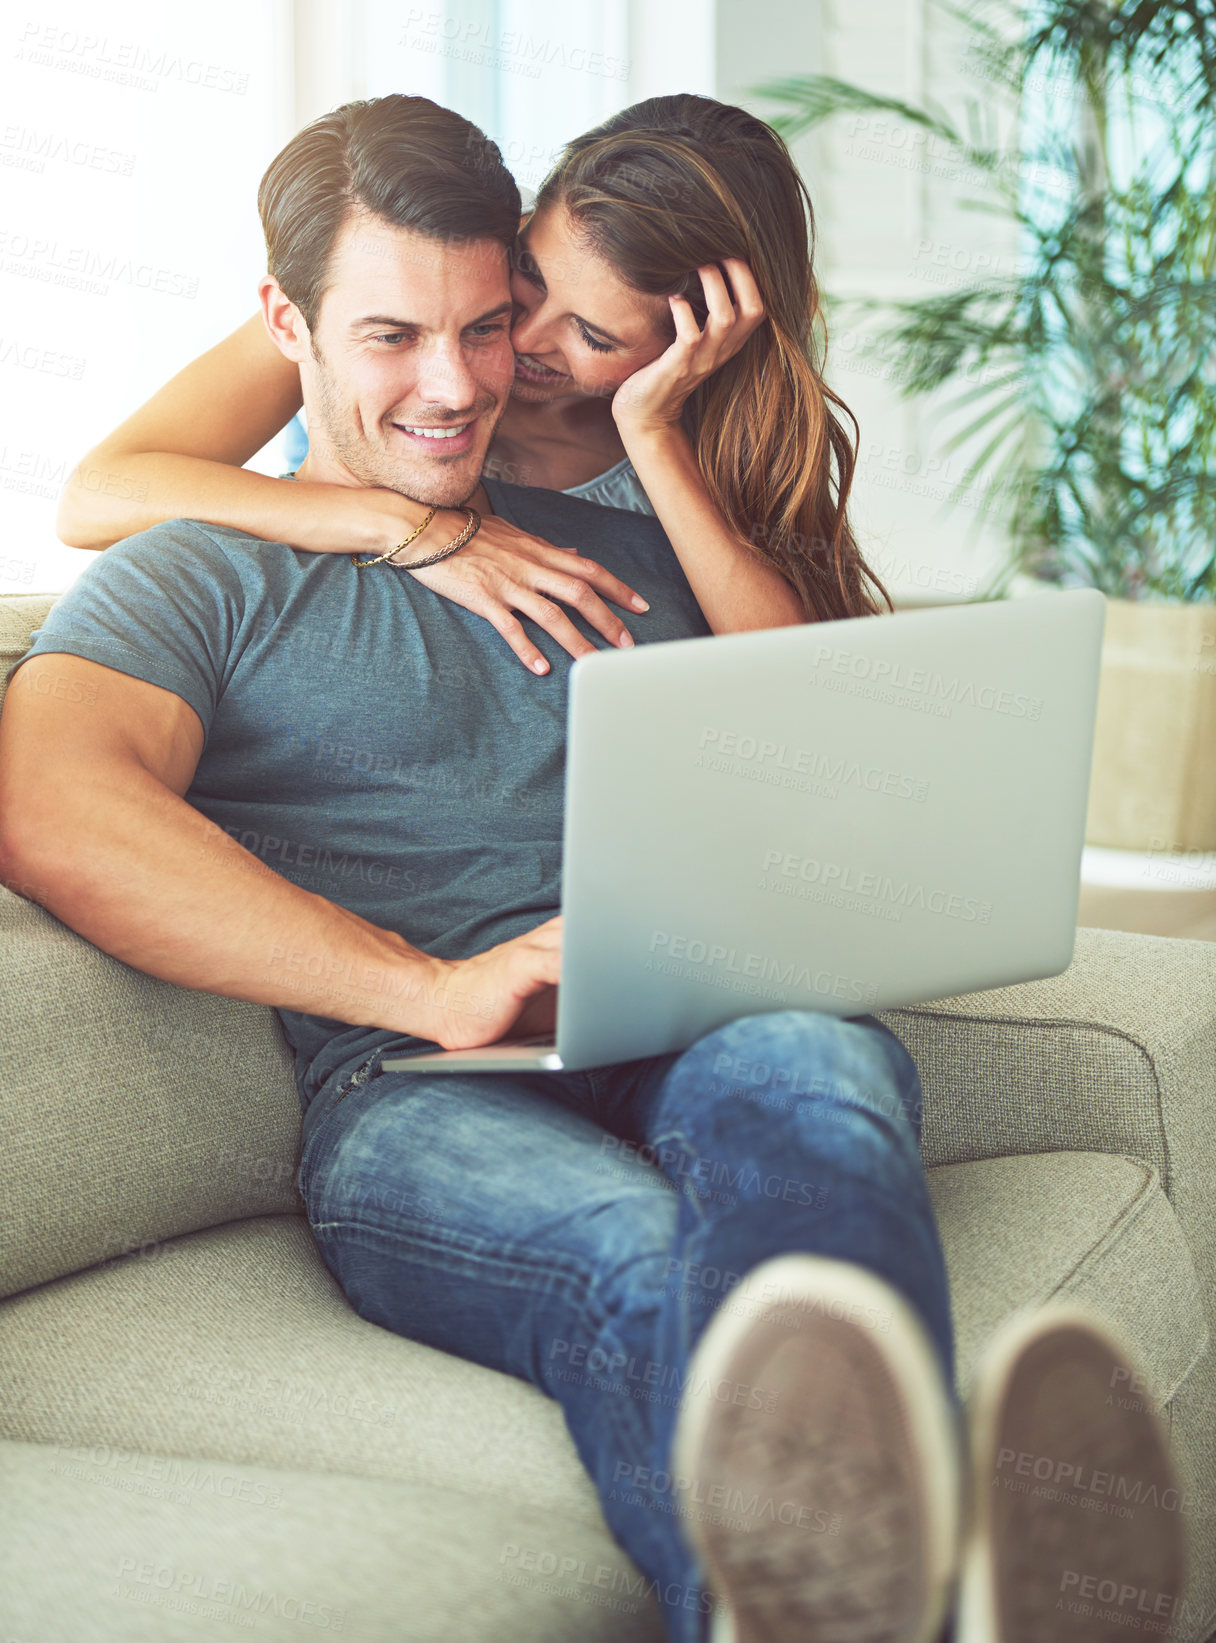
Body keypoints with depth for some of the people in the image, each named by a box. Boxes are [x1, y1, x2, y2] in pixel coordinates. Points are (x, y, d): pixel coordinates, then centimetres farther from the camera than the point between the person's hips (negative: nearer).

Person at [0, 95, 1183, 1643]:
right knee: (639, 1257, -40)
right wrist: (428, 988, -16)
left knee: (807, 1064, -37)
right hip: (415, 1096, -3)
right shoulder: (202, 578, 15)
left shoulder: (623, 553, 32)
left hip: (692, 1038, 3)